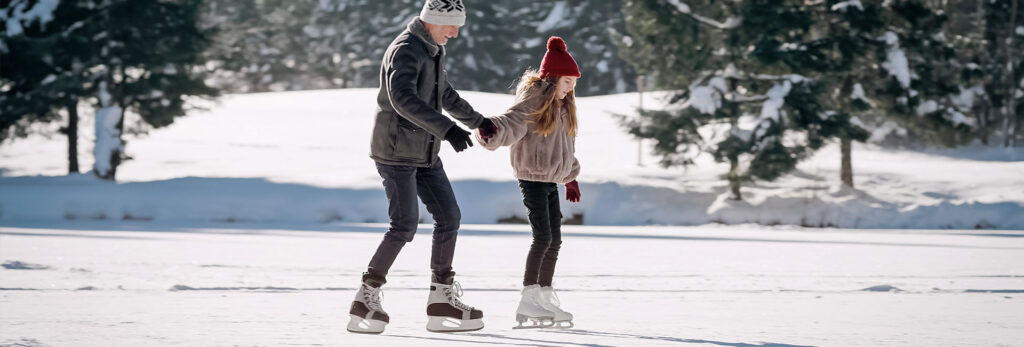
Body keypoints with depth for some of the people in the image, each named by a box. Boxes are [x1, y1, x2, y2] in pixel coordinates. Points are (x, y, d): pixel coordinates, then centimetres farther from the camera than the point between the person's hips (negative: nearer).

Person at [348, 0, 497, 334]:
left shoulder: (433, 51, 13)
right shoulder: (405, 50, -18)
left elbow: (445, 94, 31)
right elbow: (403, 98, -35)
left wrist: (476, 120, 41)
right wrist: (447, 129, -41)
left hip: (424, 154, 9)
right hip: (396, 151, -9)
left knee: (449, 217, 4)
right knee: (404, 226, -12)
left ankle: (443, 300, 9)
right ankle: (365, 301, -4)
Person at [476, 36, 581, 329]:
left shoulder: (562, 107, 15)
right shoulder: (533, 101, -11)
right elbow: (511, 123, -28)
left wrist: (571, 178, 31)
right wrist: (490, 133, -49)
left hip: (551, 181, 8)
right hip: (532, 179, -8)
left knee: (555, 239, 8)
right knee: (543, 237, -14)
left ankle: (545, 297, 15)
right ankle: (529, 299, -11)